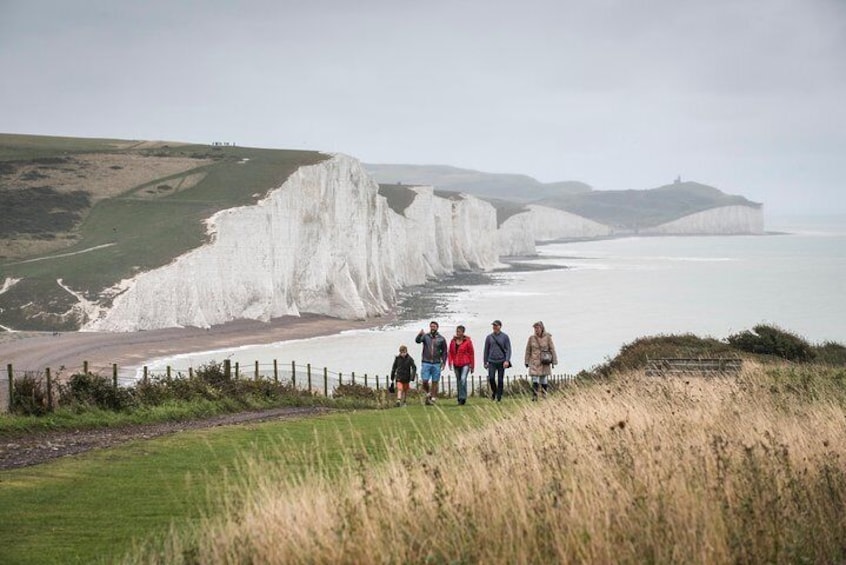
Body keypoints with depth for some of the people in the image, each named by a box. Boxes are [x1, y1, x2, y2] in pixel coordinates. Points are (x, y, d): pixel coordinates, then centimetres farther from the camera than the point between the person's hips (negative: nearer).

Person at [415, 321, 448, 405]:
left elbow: (444, 352, 9)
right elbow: (417, 340, -18)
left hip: (436, 364, 0)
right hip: (426, 363, 0)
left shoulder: (441, 339, 3)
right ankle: (428, 394, 19)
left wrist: (443, 362, -1)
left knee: (435, 382, 1)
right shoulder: (425, 336, 2)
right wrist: (420, 334, -39)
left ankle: (433, 398, 9)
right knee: (424, 381, -5)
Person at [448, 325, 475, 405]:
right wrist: (450, 362, -6)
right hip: (456, 365, 5)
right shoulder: (453, 341, 6)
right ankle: (460, 399, 20)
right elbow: (450, 353, 8)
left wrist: (472, 366, -1)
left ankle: (462, 398, -18)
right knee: (458, 381, 10)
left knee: (463, 379, -21)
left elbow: (471, 354, -1)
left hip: (465, 364, -5)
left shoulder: (467, 341, -4)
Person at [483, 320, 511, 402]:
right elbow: (486, 350, 12)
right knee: (491, 378, -14)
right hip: (492, 361, 1)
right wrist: (485, 362, 11)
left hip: (501, 361, -1)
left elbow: (508, 349, -1)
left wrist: (507, 360, -13)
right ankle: (494, 391, 12)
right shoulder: (489, 337, 5)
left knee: (500, 380, 0)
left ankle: (499, 397, 8)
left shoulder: (505, 336, 0)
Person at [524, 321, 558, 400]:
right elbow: (528, 350, 8)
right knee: (535, 381, -10)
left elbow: (552, 349, 0)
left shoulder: (547, 337, -4)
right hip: (534, 362, 0)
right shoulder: (531, 338, 0)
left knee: (544, 381, 5)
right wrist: (526, 362, 8)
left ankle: (544, 395, 19)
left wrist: (554, 361, -1)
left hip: (544, 363, 0)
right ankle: (534, 397, -7)